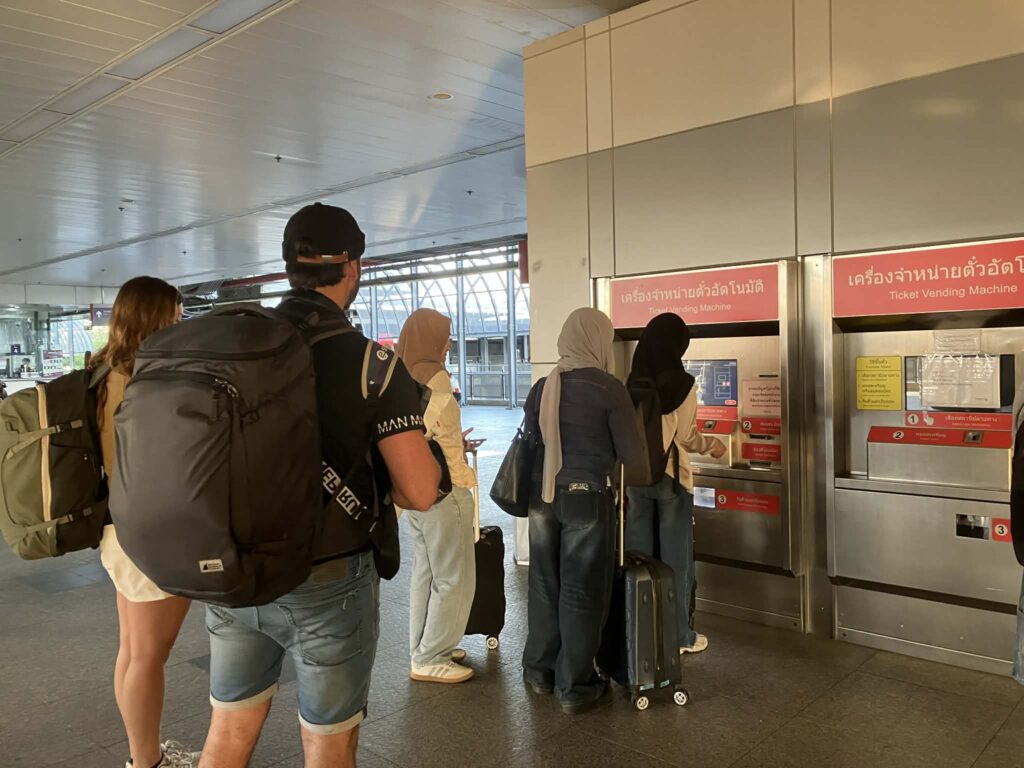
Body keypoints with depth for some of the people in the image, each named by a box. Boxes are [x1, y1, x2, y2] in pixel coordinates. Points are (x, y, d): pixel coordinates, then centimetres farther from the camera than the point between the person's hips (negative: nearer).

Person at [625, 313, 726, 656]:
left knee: (638, 555, 11)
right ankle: (678, 635, 15)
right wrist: (712, 445, 8)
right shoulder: (683, 383, -13)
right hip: (671, 476, -4)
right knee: (675, 556, 6)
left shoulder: (633, 382, 0)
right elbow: (685, 437, -11)